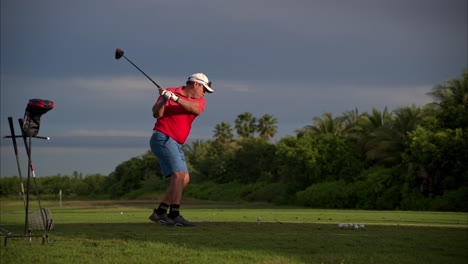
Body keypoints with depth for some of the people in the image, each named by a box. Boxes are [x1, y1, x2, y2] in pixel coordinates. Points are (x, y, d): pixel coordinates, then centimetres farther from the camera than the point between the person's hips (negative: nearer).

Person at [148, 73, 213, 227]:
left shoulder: (200, 101, 9)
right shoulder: (169, 92, -1)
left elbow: (195, 108, -16)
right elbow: (157, 114, -11)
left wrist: (175, 98, -29)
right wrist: (163, 100, -30)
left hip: (176, 144, 8)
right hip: (163, 138, -8)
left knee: (184, 179, 7)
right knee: (179, 174, -20)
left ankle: (160, 212, 10)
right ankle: (174, 215, -24)